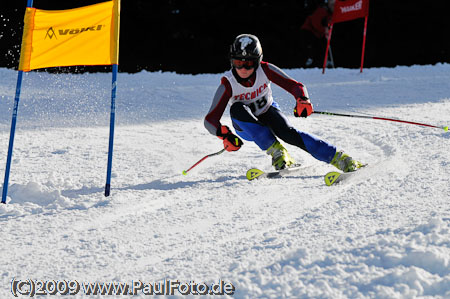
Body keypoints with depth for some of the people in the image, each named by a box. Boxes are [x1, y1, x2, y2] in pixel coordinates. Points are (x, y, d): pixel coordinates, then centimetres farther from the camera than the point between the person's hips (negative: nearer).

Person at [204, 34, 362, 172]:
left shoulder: (265, 70, -21)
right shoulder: (228, 84, -25)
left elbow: (295, 86, -18)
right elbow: (210, 119, -24)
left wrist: (302, 100, -39)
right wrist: (224, 134, -43)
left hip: (267, 112, 0)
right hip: (246, 125, 0)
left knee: (287, 132, -30)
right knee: (237, 108, -33)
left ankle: (337, 157, -31)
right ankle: (275, 150, -30)